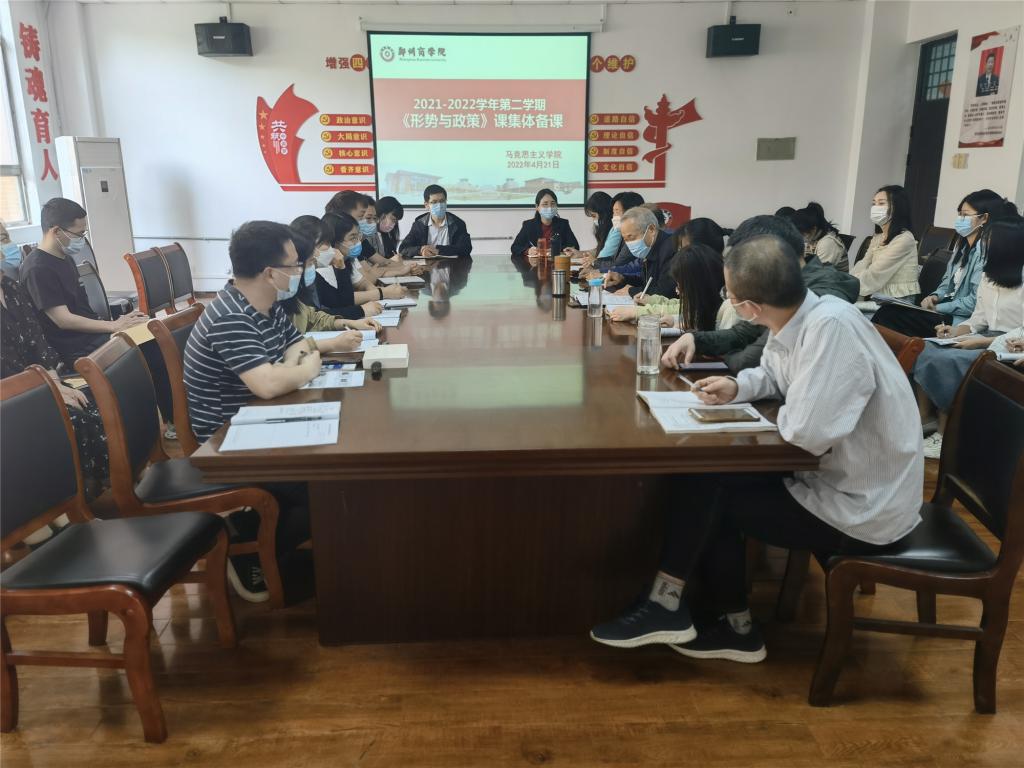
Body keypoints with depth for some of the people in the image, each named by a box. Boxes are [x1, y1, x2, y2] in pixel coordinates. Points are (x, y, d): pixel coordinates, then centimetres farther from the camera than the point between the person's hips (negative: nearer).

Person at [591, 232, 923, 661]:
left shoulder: (831, 327, -30)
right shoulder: (796, 320, -2)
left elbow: (807, 432, -36)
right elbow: (773, 375, 18)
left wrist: (785, 413, -12)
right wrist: (737, 387, -4)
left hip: (863, 511, -8)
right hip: (837, 477, 8)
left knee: (707, 490, -6)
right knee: (713, 483, 8)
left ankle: (666, 605, 13)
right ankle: (735, 627, 18)